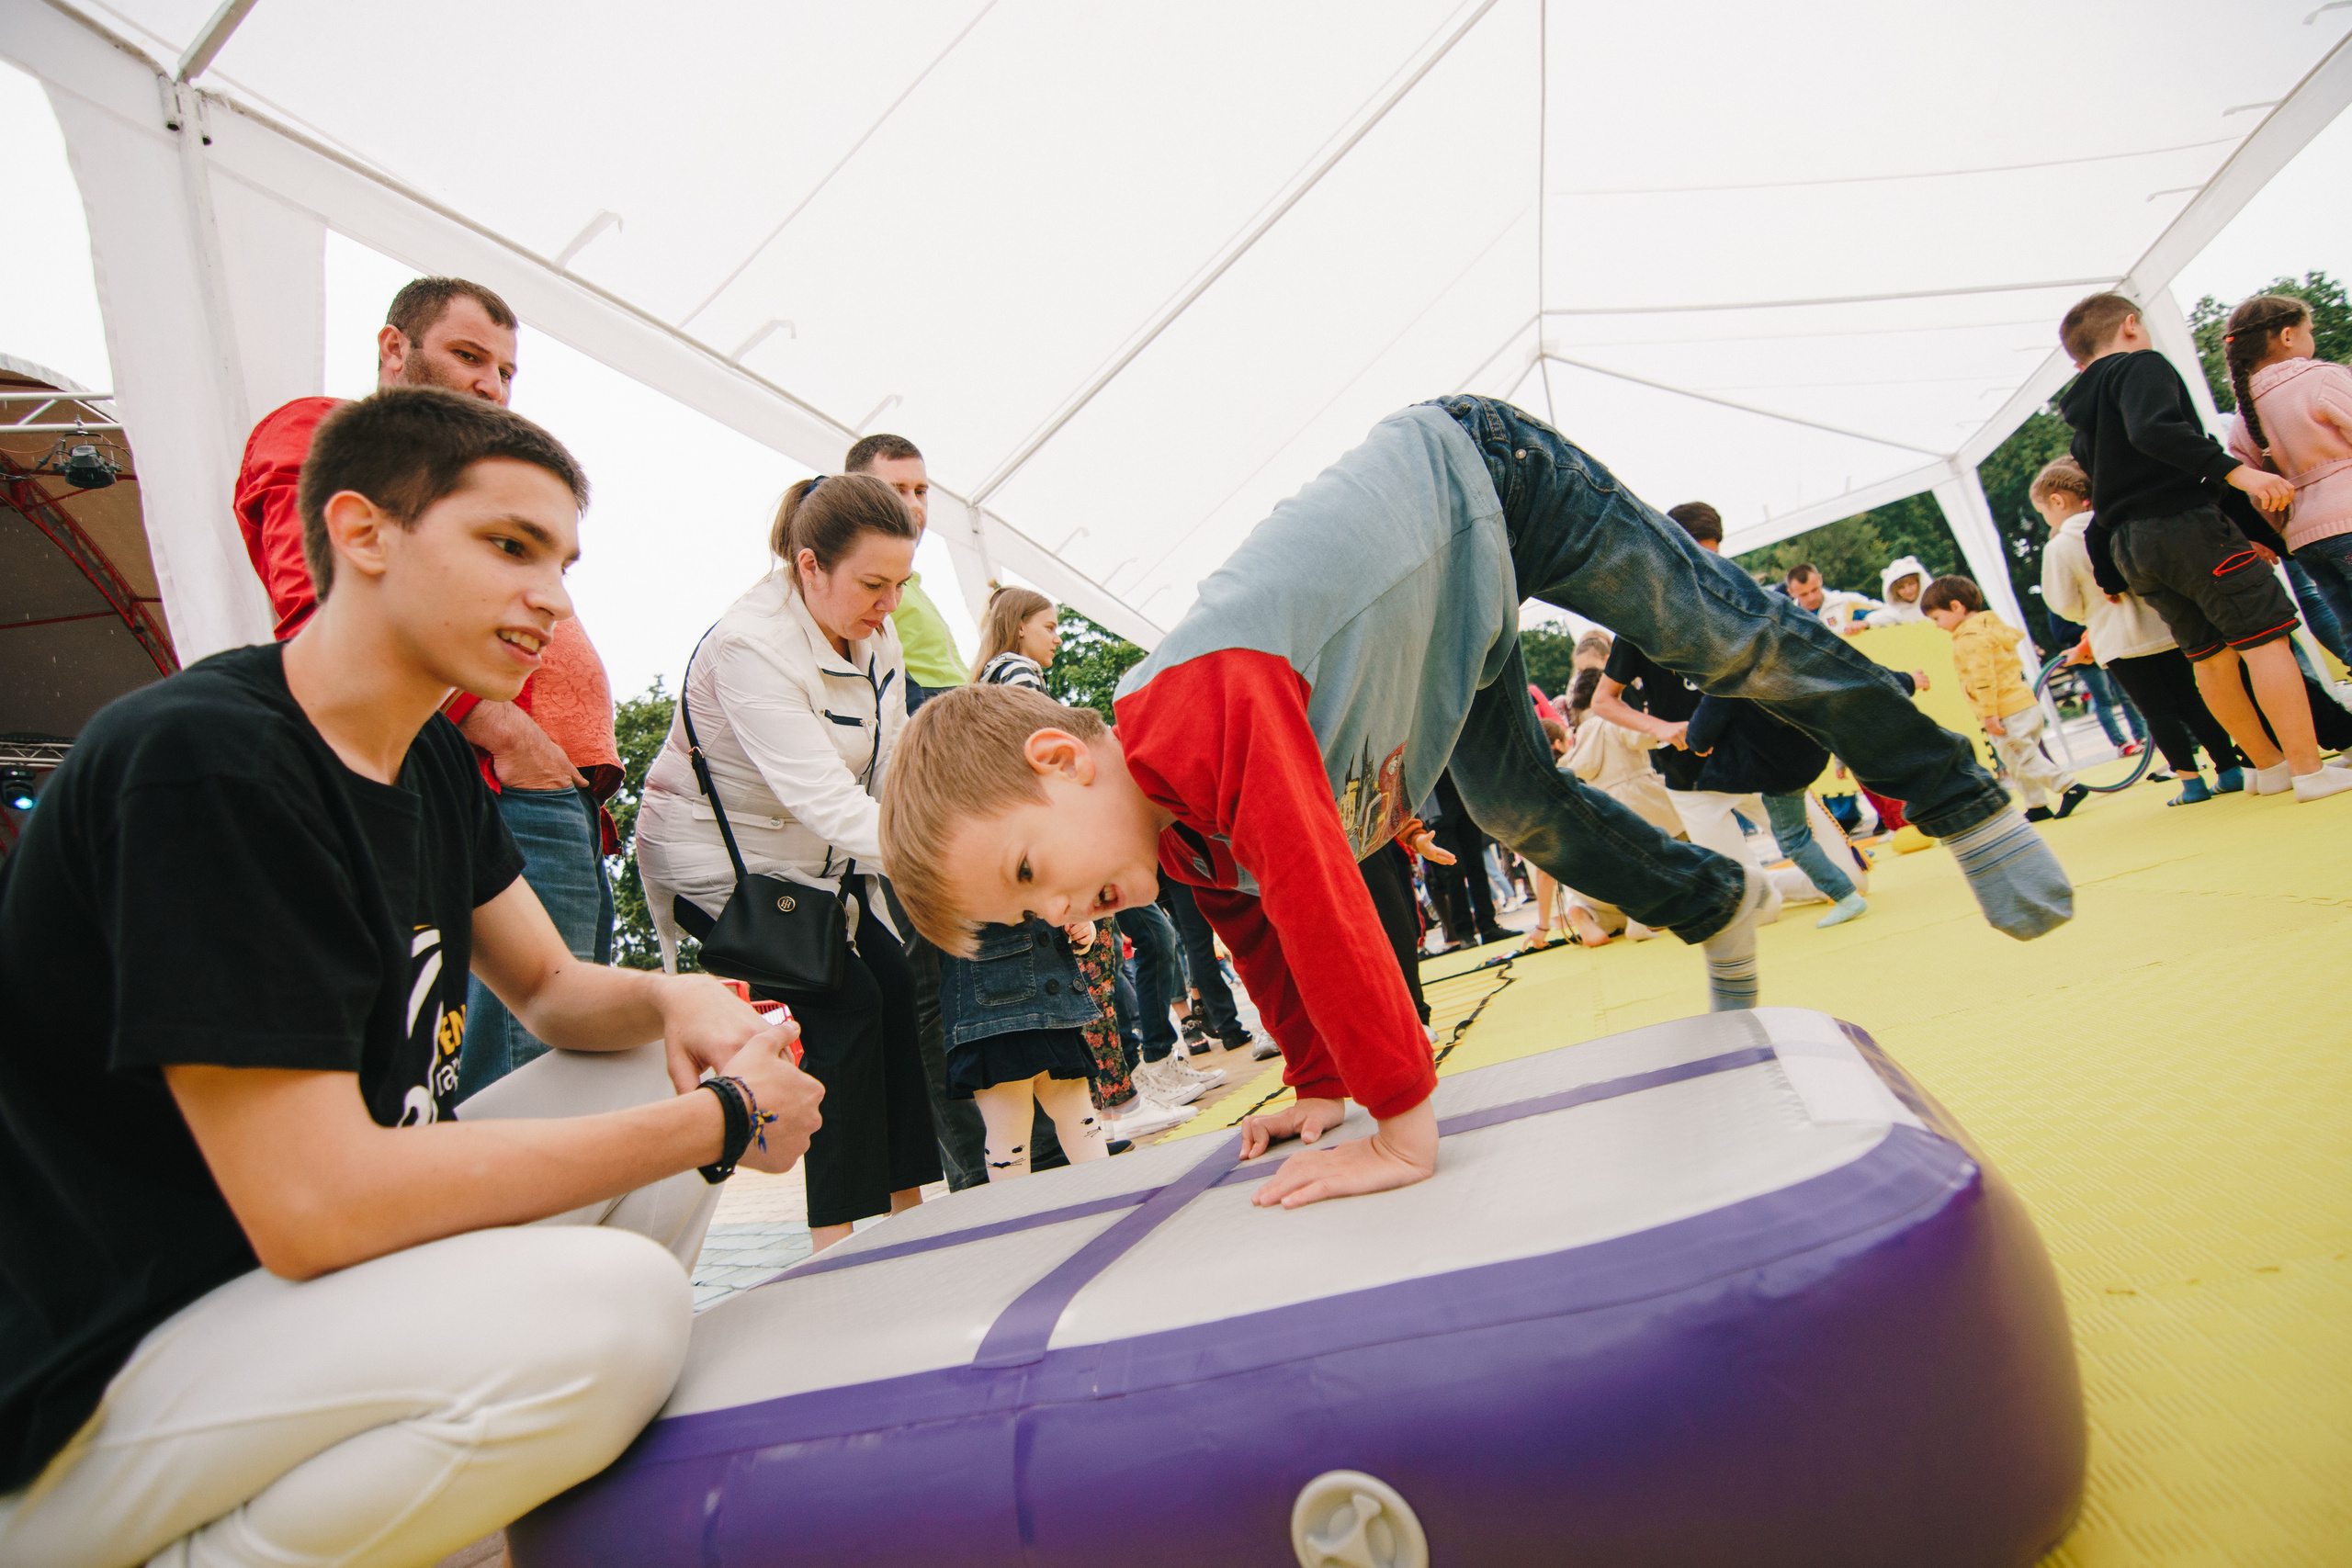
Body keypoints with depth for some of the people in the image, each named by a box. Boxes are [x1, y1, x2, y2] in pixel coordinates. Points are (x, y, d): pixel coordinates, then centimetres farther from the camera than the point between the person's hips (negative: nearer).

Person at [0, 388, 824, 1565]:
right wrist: (721, 1121, -22)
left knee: (665, 1069, 5)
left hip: (319, 1266, 9)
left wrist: (674, 1000, -12)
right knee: (606, 1312, -31)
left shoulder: (429, 758, 5)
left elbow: (551, 991, 12)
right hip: (95, 1393, -9)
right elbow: (314, 1204, -28)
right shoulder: (196, 759, -23)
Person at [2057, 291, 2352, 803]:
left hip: (2128, 547, 8)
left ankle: (2269, 765, 20)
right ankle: (2309, 770, -6)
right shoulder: (2142, 364, -2)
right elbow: (2154, 430, -22)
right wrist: (2236, 471, -27)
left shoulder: (2082, 422, 21)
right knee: (2265, 636, -5)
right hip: (2186, 524, -8)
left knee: (2210, 655, 13)